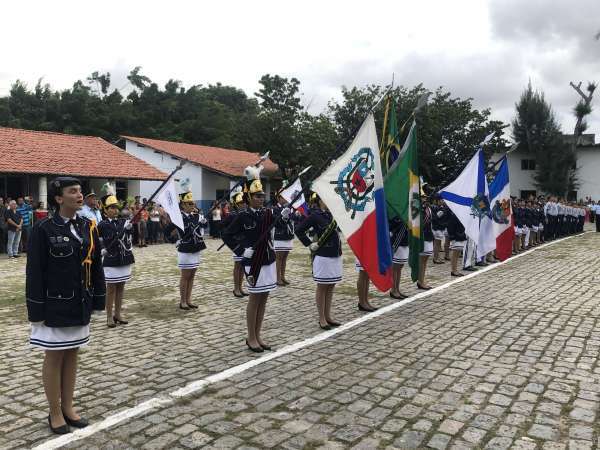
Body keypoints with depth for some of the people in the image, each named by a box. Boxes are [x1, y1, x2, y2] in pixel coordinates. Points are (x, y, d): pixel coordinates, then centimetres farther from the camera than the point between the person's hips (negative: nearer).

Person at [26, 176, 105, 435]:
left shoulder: (88, 228, 2)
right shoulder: (43, 230, -13)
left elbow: (96, 266, 7)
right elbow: (35, 273, -12)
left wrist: (98, 299, 7)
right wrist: (36, 310, -13)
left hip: (79, 305, 5)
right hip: (54, 306, -5)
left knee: (72, 355, 15)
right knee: (54, 358, 8)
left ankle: (68, 407, 30)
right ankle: (55, 413, 23)